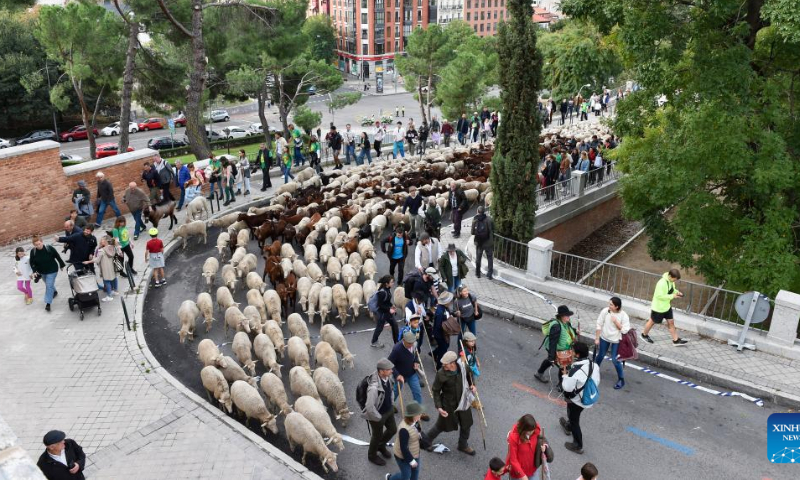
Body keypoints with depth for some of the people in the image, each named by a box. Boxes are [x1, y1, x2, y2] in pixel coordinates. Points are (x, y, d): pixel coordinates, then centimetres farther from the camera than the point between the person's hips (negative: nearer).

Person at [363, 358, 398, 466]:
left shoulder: (388, 377, -16)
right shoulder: (374, 387, -40)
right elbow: (369, 407, -33)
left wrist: (390, 404, 12)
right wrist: (378, 418, -18)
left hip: (389, 410, 7)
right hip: (377, 414, -7)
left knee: (393, 429, 25)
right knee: (377, 436, 18)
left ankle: (381, 446, 54)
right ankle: (372, 455, 48)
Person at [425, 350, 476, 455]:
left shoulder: (463, 367, -18)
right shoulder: (441, 374, -28)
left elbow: (468, 375, 8)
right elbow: (436, 391, -16)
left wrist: (471, 385, -8)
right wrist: (438, 407, -21)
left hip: (463, 401, 4)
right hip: (448, 404, -4)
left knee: (466, 425, 19)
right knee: (441, 425, 14)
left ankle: (463, 445, 47)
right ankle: (426, 441, 42)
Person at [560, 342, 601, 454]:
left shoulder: (575, 370, -35)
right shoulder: (594, 365, -12)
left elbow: (567, 387, -27)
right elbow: (597, 382, 2)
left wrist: (565, 376, -12)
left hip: (577, 400, -7)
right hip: (588, 399, 7)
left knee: (574, 421, 15)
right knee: (573, 416, 34)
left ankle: (578, 446, 29)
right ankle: (569, 427, 60)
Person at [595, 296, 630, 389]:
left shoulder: (623, 315, -20)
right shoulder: (605, 311, -16)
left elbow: (625, 330, -19)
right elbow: (599, 325, -8)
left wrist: (616, 322, -26)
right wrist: (597, 338, -6)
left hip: (616, 341, -2)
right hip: (604, 338, 3)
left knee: (615, 360, 1)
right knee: (601, 356, 20)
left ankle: (621, 380, 19)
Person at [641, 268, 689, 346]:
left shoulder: (671, 281, -6)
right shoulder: (662, 283, -32)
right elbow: (660, 296, -31)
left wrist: (677, 292, -7)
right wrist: (672, 296, -29)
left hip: (667, 306, 8)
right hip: (658, 307, -8)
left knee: (671, 322, 11)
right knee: (652, 321, 13)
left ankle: (676, 340, 20)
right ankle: (644, 334, 35)